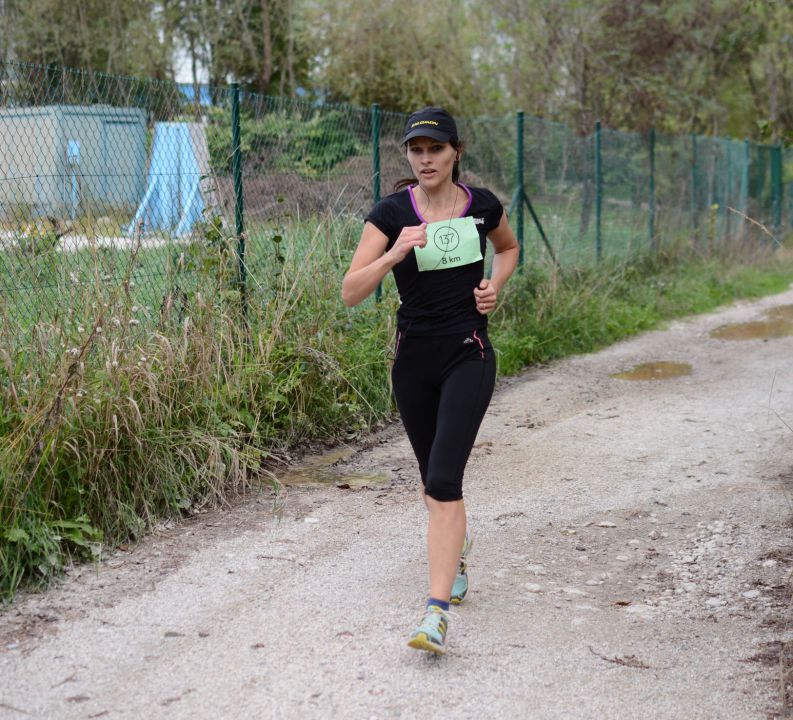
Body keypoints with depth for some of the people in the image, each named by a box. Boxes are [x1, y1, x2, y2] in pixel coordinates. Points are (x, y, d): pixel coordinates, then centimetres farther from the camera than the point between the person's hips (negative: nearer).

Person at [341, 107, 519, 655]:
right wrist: (395, 254, -27)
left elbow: (509, 248, 22)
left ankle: (437, 614, -16)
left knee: (443, 481, -15)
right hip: (414, 358, 2)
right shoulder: (392, 213, -5)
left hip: (469, 356, -2)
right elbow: (351, 293, -12)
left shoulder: (483, 206, 0)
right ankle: (459, 549, 49)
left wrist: (494, 287, 3)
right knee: (435, 480, 17)